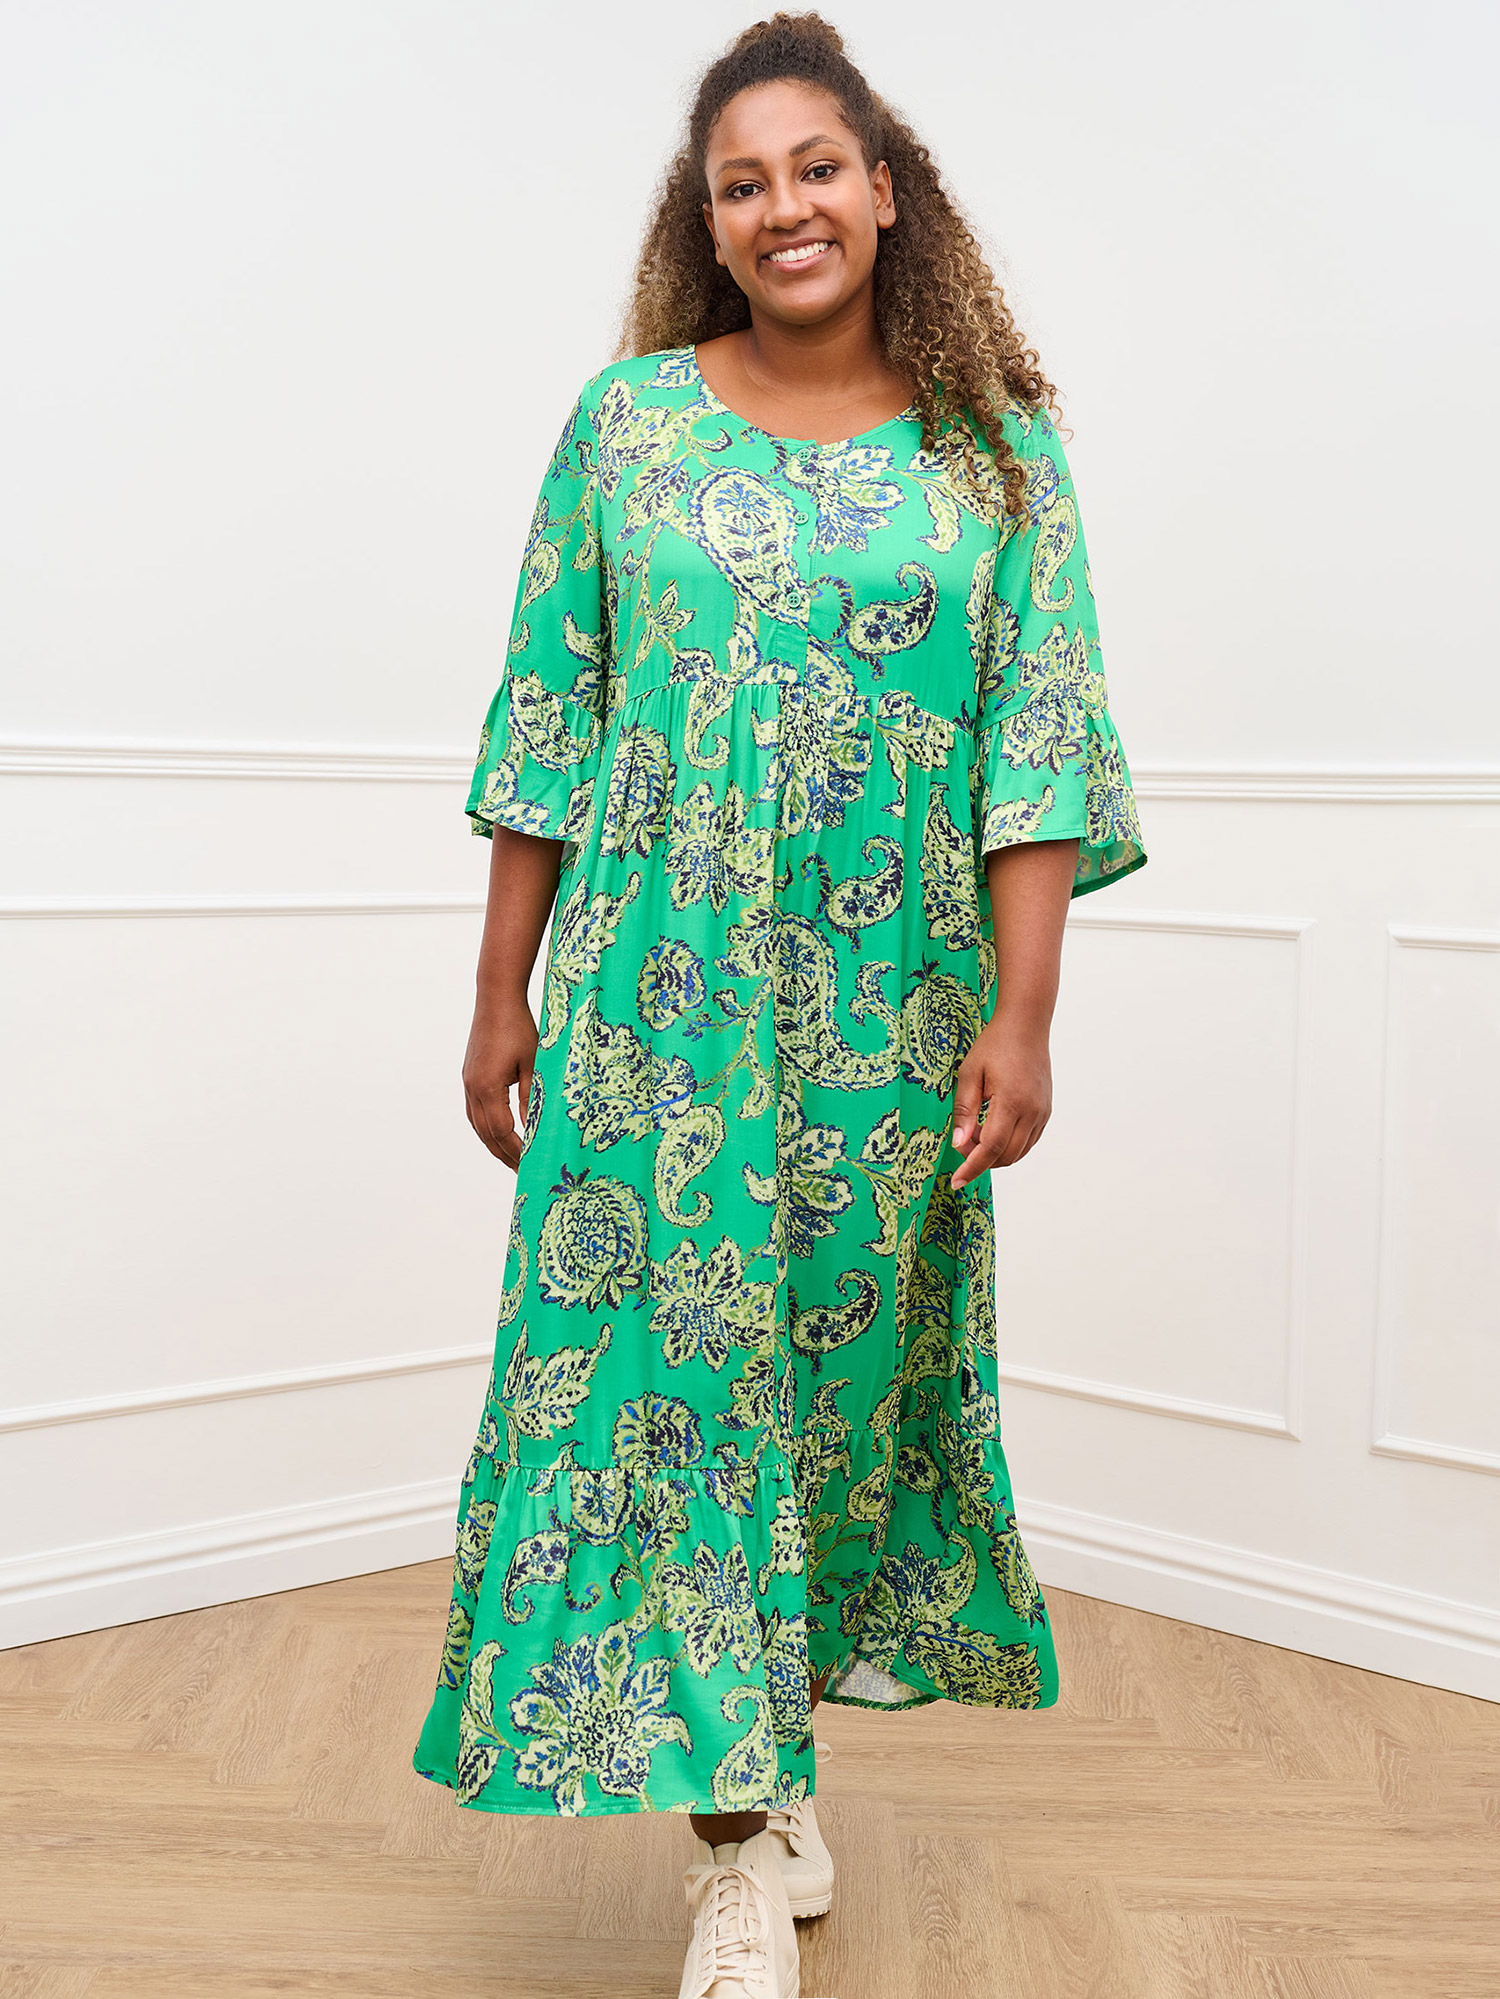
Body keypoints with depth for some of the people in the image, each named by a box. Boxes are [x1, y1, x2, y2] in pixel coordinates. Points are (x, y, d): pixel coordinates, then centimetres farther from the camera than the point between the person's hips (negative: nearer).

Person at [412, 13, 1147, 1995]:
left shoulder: (993, 447, 3)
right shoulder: (630, 418, 4)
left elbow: (1037, 744, -2)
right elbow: (548, 722, 4)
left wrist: (1021, 1017, -10)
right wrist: (502, 997, 2)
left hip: (890, 1018, 1)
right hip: (661, 1001, 0)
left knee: (846, 1351, 10)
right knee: (678, 1355, -2)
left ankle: (775, 1744, 32)